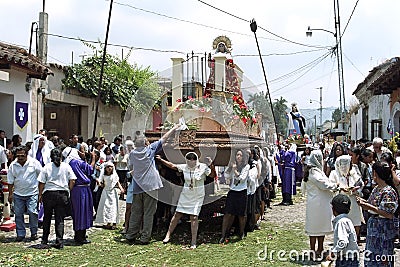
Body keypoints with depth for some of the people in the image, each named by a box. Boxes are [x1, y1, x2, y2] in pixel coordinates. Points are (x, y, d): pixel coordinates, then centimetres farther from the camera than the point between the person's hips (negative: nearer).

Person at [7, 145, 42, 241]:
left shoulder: (34, 163, -4)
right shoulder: (13, 165, 3)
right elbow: (10, 181, 8)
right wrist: (10, 194, 4)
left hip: (32, 192, -3)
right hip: (18, 194, 3)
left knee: (32, 212, -8)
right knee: (18, 213, 4)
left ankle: (34, 233, 7)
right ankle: (20, 234, 15)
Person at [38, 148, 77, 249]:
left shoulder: (47, 167, -1)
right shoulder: (66, 166, 2)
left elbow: (41, 183, -2)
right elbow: (72, 181, 0)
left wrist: (40, 195, 8)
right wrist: (68, 190, 13)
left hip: (48, 194, 0)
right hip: (62, 194, 0)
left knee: (47, 217, 15)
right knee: (60, 219, 3)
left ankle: (45, 239, 24)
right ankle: (59, 241, -2)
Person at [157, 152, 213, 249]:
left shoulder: (202, 167, -11)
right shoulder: (184, 167, -3)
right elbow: (172, 166, 7)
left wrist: (211, 166, -34)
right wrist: (161, 160, 2)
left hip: (197, 196, -3)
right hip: (185, 195, 3)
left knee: (194, 217, -7)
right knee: (177, 214, 6)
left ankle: (193, 242, 1)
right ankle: (168, 235, 19)